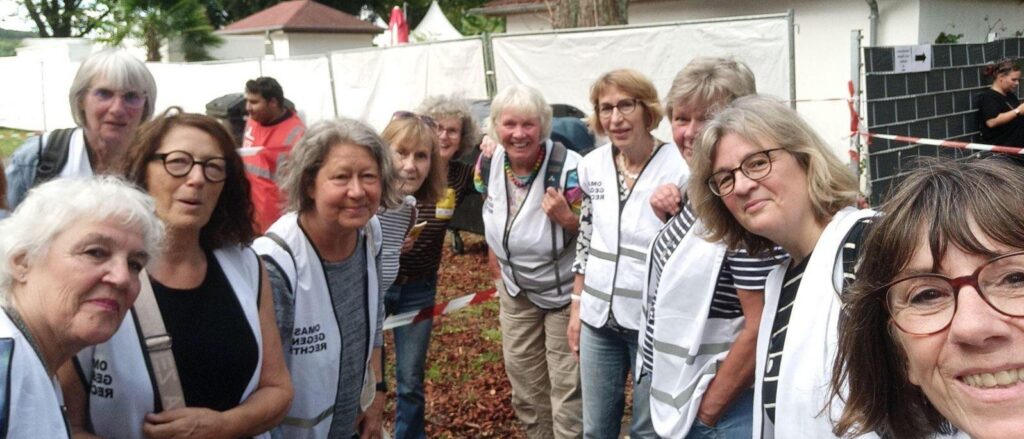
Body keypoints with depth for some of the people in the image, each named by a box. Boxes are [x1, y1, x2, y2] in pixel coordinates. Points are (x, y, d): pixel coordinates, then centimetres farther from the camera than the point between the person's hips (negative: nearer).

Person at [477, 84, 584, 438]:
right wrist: (498, 274, 13)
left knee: (567, 387, 3)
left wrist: (565, 217, -35)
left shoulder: (569, 168, -26)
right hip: (516, 292, 6)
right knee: (524, 383, 20)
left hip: (564, 293, -6)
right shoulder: (487, 165, -8)